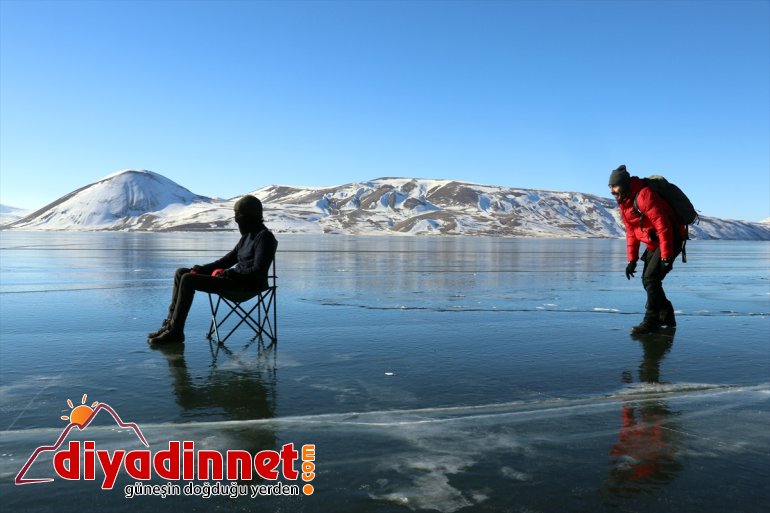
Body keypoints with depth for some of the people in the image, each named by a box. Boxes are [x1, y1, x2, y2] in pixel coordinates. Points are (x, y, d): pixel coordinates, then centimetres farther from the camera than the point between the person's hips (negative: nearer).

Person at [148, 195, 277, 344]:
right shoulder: (248, 235, 17)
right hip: (237, 277, 10)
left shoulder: (264, 237, -13)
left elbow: (258, 272, -21)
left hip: (247, 284, -10)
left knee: (188, 280, -20)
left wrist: (227, 273, -19)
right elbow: (229, 259, 20)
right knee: (181, 273, 7)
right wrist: (201, 269, 8)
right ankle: (170, 323, 3)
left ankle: (175, 332, -12)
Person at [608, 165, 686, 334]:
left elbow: (663, 226, -27)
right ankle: (666, 316, 25)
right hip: (654, 243, 10)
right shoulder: (624, 202, 6)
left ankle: (651, 321, -9)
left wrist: (666, 256, -27)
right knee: (647, 279, 10)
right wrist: (632, 260, 7)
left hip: (670, 239, -10)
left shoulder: (644, 195, -24)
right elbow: (631, 232, 11)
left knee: (651, 278, -16)